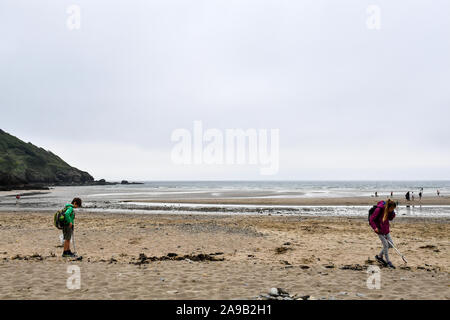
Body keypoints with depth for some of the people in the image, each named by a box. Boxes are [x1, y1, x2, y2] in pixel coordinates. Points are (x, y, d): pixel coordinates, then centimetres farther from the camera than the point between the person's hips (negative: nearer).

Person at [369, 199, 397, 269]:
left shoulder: (389, 210, -4)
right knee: (385, 245, -7)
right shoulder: (379, 209, -24)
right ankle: (388, 262, 7)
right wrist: (375, 227, -29)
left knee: (391, 244, 9)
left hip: (386, 229, 7)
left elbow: (390, 219, 9)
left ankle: (379, 256, 25)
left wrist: (392, 213, -9)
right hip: (379, 229, -7)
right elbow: (371, 220, -18)